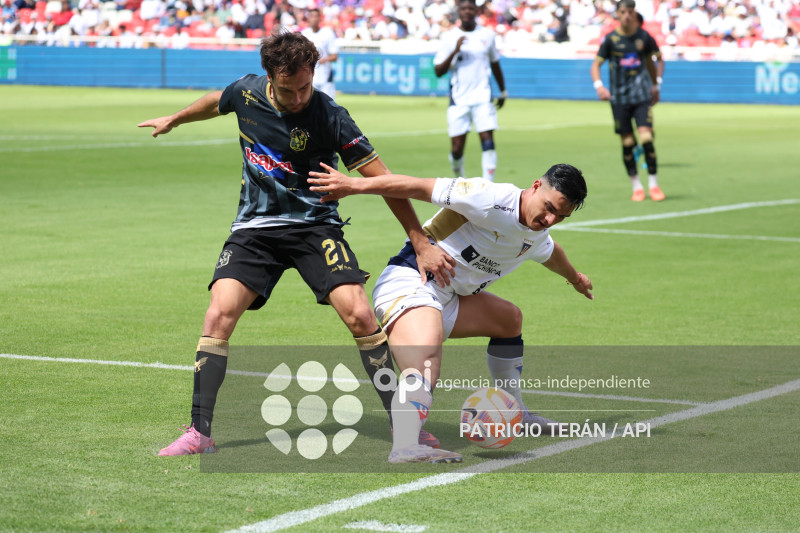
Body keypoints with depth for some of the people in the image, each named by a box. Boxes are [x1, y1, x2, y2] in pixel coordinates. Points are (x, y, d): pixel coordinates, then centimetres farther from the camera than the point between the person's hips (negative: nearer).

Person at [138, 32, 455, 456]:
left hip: (314, 226, -3)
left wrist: (422, 244, -15)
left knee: (359, 315, -19)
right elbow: (216, 103, 20)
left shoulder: (329, 117, -18)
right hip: (254, 228, 3)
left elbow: (382, 180, -14)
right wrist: (174, 120, 39)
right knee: (218, 316, -16)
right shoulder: (247, 92, -6)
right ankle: (200, 433, -8)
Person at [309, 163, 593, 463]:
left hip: (448, 297, 10)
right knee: (425, 364, -36)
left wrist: (574, 278, 58)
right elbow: (420, 188, -20)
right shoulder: (492, 200, -20)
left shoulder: (537, 238, 11)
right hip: (410, 282, -10)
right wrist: (354, 185, -20)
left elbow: (552, 254, 38)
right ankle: (404, 447, -59)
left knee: (509, 318, 28)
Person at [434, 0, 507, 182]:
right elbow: (438, 71, -4)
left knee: (488, 141, -13)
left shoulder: (487, 35, 7)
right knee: (457, 147, -2)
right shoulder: (449, 37, 1)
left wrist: (503, 92, 26)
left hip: (483, 97, 1)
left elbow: (495, 64, 21)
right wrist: (455, 51, -17)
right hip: (459, 99, -1)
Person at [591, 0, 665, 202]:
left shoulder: (644, 37, 3)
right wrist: (599, 85, -14)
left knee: (646, 138, -13)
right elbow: (596, 64, 3)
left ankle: (653, 184, -3)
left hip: (642, 95, 0)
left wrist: (655, 86, 22)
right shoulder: (611, 39, -1)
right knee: (627, 143, 1)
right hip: (619, 98, 0)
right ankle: (636, 186, 13)